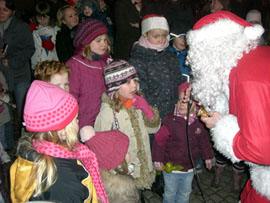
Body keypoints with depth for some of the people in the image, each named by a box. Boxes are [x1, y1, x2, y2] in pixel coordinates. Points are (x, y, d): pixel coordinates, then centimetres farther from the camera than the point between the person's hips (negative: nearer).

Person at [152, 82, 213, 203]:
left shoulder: (199, 122, -7)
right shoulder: (171, 120, -21)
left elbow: (204, 141, 8)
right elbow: (159, 140, -15)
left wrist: (207, 157, 17)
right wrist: (158, 160, -11)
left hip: (189, 168, 4)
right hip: (170, 167, -3)